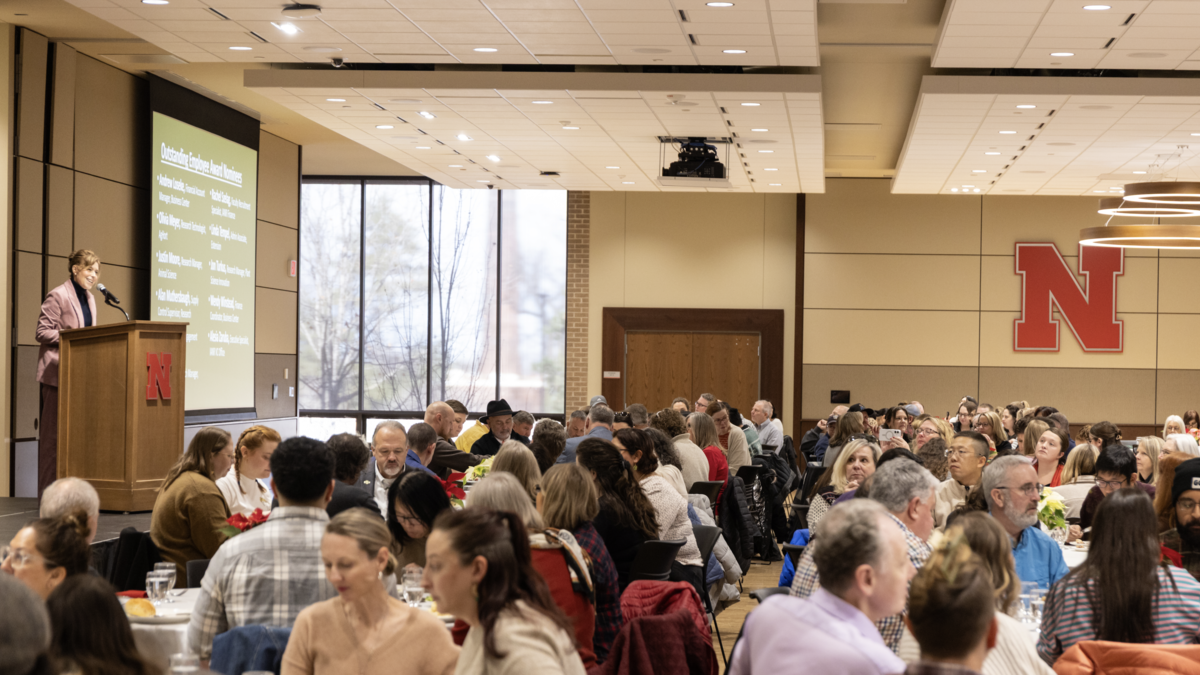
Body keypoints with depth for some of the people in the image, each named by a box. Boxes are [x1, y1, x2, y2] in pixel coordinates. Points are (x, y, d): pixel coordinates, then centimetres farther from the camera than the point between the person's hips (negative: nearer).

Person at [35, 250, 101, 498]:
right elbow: (43, 332, -12)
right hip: (58, 372, -8)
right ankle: (48, 489, 0)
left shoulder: (89, 298, 16)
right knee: (54, 432, -4)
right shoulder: (57, 296, -8)